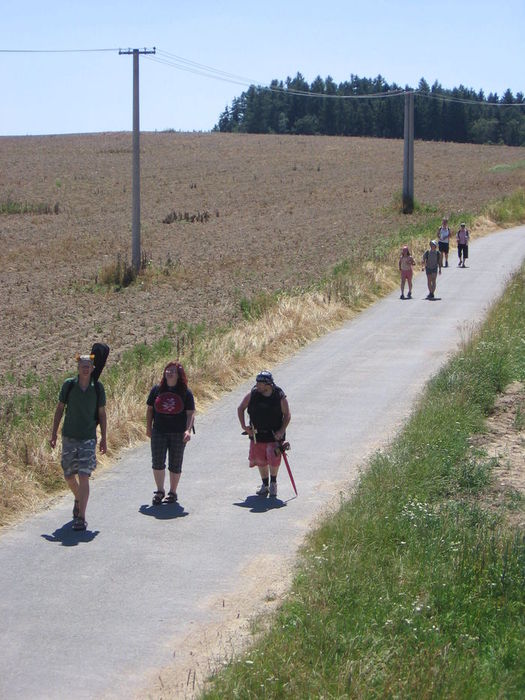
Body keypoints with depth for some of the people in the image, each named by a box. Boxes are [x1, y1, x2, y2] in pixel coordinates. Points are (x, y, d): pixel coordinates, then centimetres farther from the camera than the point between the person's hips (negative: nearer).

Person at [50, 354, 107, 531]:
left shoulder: (98, 388, -2)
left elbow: (102, 414, 6)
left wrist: (103, 438, 4)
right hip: (69, 437, 2)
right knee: (69, 476, 11)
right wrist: (53, 434, 3)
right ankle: (78, 499, 43)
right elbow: (60, 409, 6)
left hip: (88, 438, -2)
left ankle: (81, 518, -9)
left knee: (84, 477, -12)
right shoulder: (69, 385, -2)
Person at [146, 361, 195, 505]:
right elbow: (150, 408, 12)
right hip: (159, 432, 1)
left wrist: (188, 430, -17)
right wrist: (148, 427, 8)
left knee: (175, 465, 6)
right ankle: (160, 491, 11)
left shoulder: (185, 393, -1)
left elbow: (190, 413, -4)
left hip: (178, 434, -1)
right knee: (157, 462, -5)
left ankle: (173, 492, 20)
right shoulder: (157, 390, 5)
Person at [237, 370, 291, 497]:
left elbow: (287, 415, -3)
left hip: (274, 435, -3)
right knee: (260, 460, 8)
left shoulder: (280, 397, -12)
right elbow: (240, 408, 6)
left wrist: (281, 431, -14)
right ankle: (265, 485, 27)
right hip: (257, 434, 3)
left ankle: (273, 482, 11)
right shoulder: (252, 395, -6)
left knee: (274, 459, -14)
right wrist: (243, 426, -1)